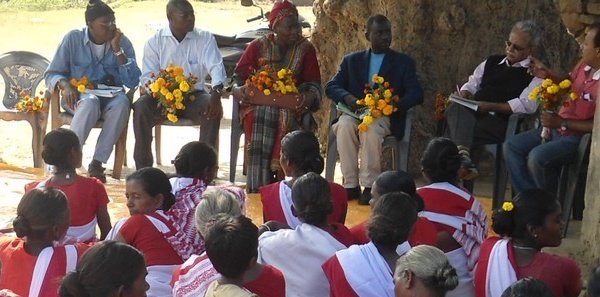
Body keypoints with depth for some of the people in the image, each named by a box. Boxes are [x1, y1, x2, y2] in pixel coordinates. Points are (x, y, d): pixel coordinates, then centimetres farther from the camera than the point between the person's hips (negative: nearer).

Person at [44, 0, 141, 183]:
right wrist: (65, 85, -24)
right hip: (78, 96, -2)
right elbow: (51, 74, -1)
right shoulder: (73, 39, -3)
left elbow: (133, 82, -7)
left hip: (110, 97, 2)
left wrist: (117, 50, -15)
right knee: (91, 102, -38)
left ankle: (97, 163, -30)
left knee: (122, 103, -34)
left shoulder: (122, 42, 1)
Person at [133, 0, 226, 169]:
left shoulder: (205, 39, 0)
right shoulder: (155, 42, 1)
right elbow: (147, 76, -5)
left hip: (194, 96, 0)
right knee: (141, 107, -29)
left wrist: (216, 93, -34)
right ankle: (143, 167, -21)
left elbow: (216, 68, -12)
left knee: (213, 109, -31)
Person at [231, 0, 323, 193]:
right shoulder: (258, 46, 4)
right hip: (258, 103, 0)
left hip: (291, 105, 0)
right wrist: (238, 90, -16)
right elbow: (239, 75, 7)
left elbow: (313, 83, 4)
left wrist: (310, 95, -20)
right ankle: (257, 187, -32)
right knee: (258, 119, -33)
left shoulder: (306, 48, 4)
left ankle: (279, 181, -29)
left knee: (286, 119, -35)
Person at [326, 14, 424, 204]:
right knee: (344, 125, -33)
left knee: (371, 128, -37)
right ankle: (351, 185, -27)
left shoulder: (404, 62, 12)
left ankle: (370, 186, -29)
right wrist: (346, 97, -15)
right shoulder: (352, 60, 17)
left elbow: (416, 94, 1)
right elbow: (331, 87, 9)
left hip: (386, 116, -2)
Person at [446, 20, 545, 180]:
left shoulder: (536, 74, 5)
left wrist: (490, 106, -14)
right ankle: (462, 154, -49)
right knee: (457, 109, -33)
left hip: (501, 123, -5)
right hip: (472, 115, 6)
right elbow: (472, 83, 29)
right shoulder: (493, 62, 25)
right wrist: (464, 94, 4)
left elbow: (526, 105, -8)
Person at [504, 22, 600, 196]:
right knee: (511, 146, 0)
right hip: (557, 128, 10)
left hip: (578, 137, -10)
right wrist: (548, 75, 3)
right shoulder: (584, 65, 1)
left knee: (537, 157, -31)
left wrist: (562, 122, -21)